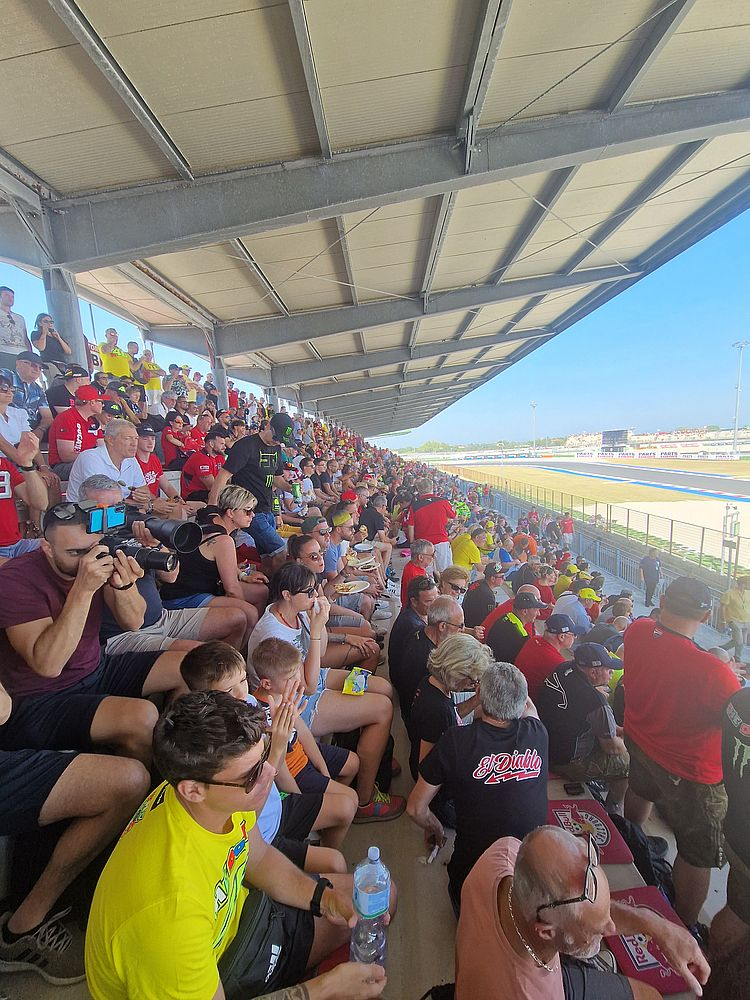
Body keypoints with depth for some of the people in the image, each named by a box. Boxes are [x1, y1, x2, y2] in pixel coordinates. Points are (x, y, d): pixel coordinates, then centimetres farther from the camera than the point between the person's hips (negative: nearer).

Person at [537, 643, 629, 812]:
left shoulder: (562, 669, -8)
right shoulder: (595, 702, -30)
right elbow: (611, 747, -14)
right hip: (566, 763, -7)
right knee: (628, 761, 5)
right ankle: (613, 809, 28)